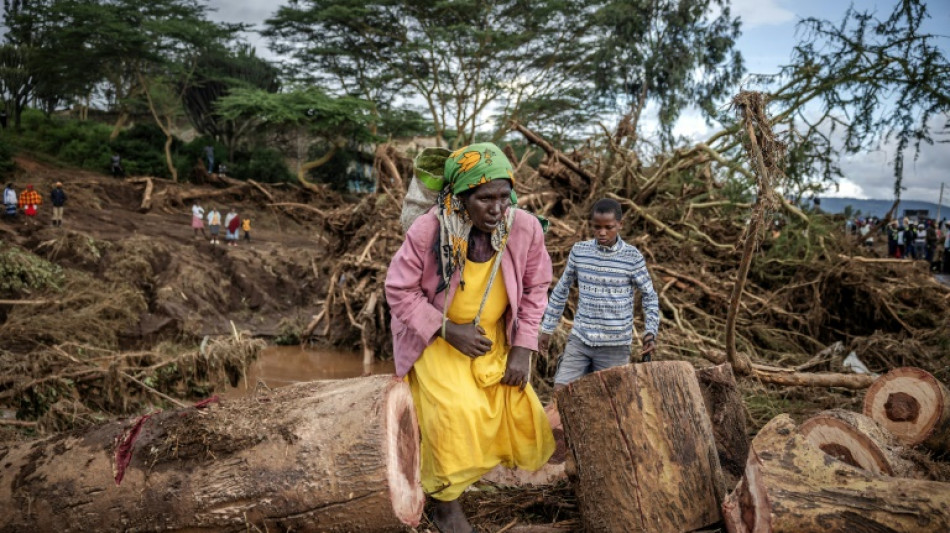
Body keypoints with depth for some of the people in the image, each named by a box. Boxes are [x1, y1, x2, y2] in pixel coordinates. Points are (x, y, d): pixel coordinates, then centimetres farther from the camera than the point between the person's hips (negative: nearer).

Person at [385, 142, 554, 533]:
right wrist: (449, 330, -24)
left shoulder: (526, 228, -18)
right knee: (456, 412, -20)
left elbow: (535, 288, -4)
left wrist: (523, 348, -10)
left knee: (521, 411, 2)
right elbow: (399, 290, -16)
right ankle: (444, 501, 5)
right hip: (437, 336, -4)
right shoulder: (427, 231, -26)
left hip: (494, 339, 4)